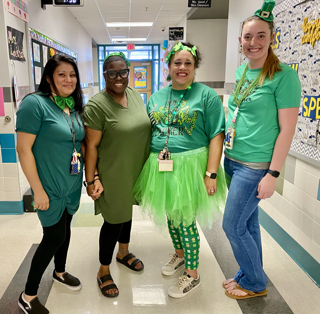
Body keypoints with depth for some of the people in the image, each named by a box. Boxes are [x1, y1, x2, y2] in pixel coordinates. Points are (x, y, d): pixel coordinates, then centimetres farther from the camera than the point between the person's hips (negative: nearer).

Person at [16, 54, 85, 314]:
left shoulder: (75, 106, 5)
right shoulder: (35, 103, -16)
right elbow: (23, 149, -18)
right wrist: (38, 189, -17)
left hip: (72, 183, 7)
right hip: (50, 186, -6)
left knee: (65, 227, 21)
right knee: (54, 236, 2)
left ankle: (60, 272, 46)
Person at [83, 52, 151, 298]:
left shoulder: (134, 94, 2)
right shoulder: (97, 105, -19)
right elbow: (91, 146, -17)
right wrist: (91, 180, -18)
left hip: (135, 171, 7)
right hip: (113, 175, -6)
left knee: (127, 211, 23)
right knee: (115, 220, 5)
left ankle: (124, 252, 48)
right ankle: (104, 271, 28)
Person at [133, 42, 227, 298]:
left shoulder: (207, 95, -6)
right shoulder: (157, 97, 11)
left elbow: (216, 136, -10)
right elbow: (147, 132, 17)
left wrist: (211, 174, -16)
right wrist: (150, 166, 11)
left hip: (189, 167, -5)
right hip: (160, 167, 6)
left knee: (185, 221, 2)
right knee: (170, 215, 18)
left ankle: (192, 273, 24)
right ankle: (179, 255, 44)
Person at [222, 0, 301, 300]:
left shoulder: (283, 75, -13)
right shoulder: (241, 71, 9)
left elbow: (287, 129, -15)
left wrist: (272, 175, -16)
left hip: (256, 166, -7)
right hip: (232, 160, 7)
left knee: (233, 225, 1)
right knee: (248, 221, 18)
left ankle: (255, 283, 25)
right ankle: (250, 274, 37)